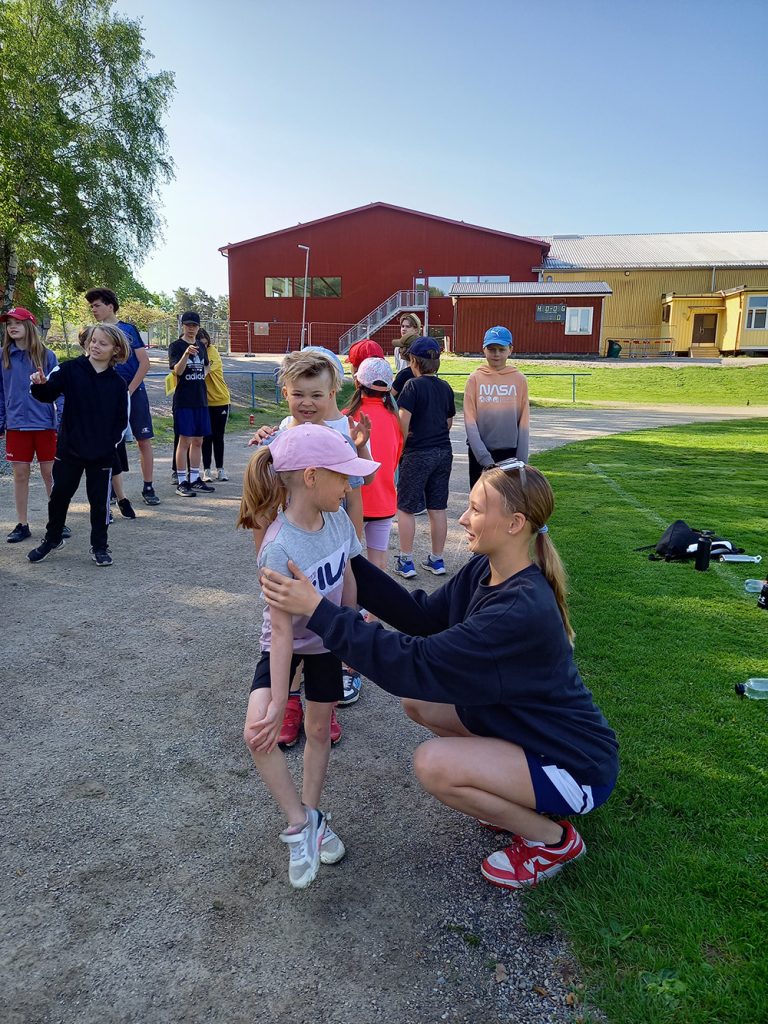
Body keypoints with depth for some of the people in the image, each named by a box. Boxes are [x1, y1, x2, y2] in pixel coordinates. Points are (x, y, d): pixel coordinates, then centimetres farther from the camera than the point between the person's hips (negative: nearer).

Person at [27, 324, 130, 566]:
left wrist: (111, 442, -7)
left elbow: (122, 420, 2)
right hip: (69, 448, 0)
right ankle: (52, 539, 32)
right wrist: (40, 384, -32)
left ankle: (99, 546, 21)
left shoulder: (118, 384, -1)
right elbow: (48, 393, -11)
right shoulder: (71, 369, -3)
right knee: (59, 495, 12)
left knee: (99, 500, 7)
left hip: (102, 454, 0)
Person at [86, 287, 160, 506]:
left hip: (134, 392, -3)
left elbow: (144, 362, -5)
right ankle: (115, 490, 12)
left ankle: (148, 488, 8)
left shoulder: (128, 329, 0)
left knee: (144, 440, -1)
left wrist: (129, 391, -11)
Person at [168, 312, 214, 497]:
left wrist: (204, 374, 11)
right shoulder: (176, 346, -5)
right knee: (185, 440, -5)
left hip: (200, 399, 6)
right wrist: (186, 353, -34)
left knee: (198, 441, 9)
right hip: (183, 400, -6)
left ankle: (195, 479, 18)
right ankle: (182, 482, 1)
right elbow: (177, 370, -19)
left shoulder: (201, 346, 12)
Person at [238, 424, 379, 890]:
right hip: (286, 643, -5)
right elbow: (282, 630, -32)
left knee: (319, 729, 12)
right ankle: (301, 821, 1)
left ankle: (311, 816, 33)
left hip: (327, 640, 5)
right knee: (259, 733, -20)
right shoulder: (279, 547, -33)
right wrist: (277, 705, -28)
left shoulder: (338, 519, -16)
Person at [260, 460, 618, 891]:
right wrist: (347, 560, -6)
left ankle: (553, 839, 2)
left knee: (434, 764, -23)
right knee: (417, 700, 3)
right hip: (532, 726, 9)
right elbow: (422, 616, 0)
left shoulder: (523, 611, -34)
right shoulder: (485, 570, -7)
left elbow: (417, 662, -36)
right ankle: (522, 800, 16)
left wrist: (319, 609, -35)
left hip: (578, 767, -8)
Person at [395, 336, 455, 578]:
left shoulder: (413, 386, -11)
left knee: (405, 508, 6)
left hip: (417, 455, -6)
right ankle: (437, 560, 20)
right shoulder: (445, 387, 7)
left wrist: (401, 447, -4)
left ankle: (406, 561, 9)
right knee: (438, 508, 11)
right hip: (443, 453, 6)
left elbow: (403, 420, -17)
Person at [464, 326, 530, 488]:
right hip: (479, 453, 0)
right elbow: (470, 421, -5)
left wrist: (521, 460, -3)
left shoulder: (519, 380, 1)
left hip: (510, 453, 0)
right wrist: (484, 457, -13)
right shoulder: (475, 379, -1)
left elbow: (524, 423, 1)